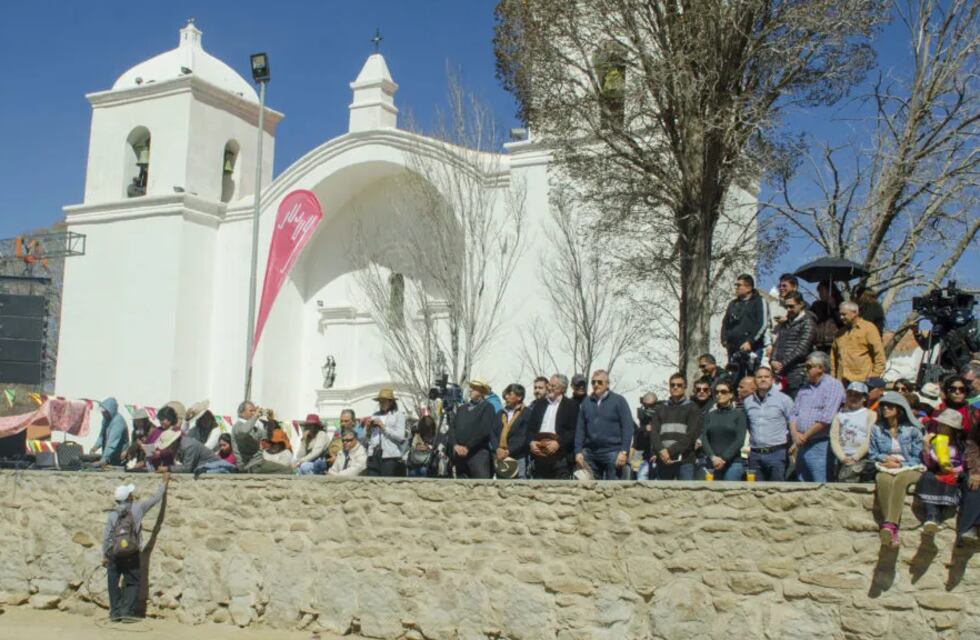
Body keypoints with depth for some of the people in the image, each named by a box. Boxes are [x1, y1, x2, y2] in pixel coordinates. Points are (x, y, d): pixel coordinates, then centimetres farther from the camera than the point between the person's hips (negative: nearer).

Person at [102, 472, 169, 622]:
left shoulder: (112, 514, -2)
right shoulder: (137, 508, -5)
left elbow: (106, 537, -1)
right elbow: (154, 499, 7)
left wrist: (104, 556, 8)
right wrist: (164, 482, 20)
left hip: (114, 554, 2)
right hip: (132, 554, -2)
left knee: (113, 584, 11)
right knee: (133, 582, 8)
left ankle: (115, 612, 12)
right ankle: (127, 611, -2)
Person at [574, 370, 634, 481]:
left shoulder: (618, 400, 2)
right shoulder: (586, 402, 12)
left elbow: (628, 427, -4)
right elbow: (580, 429, 11)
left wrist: (624, 451, -12)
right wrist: (578, 451, 2)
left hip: (612, 452, -4)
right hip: (590, 453, 4)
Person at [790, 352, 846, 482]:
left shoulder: (833, 386, -6)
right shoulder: (805, 387, 18)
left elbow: (825, 419, -14)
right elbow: (793, 414, 15)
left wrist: (804, 437, -8)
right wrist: (795, 434, -4)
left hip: (820, 446, -7)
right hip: (801, 447, 7)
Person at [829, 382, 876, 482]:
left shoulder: (870, 414, 6)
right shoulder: (840, 415, 16)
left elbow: (869, 440, -5)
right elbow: (834, 439, 6)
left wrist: (855, 458, -12)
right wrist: (843, 458, -9)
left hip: (863, 459, -3)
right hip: (843, 461, 3)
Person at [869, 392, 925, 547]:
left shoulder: (911, 430, 7)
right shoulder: (877, 429, 15)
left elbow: (918, 457, 5)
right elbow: (872, 454, 15)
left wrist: (900, 464, -9)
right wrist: (884, 458, -6)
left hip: (909, 469, -1)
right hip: (885, 469, 2)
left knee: (899, 480, -40)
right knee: (883, 481, -38)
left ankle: (890, 525, -55)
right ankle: (893, 529, -48)